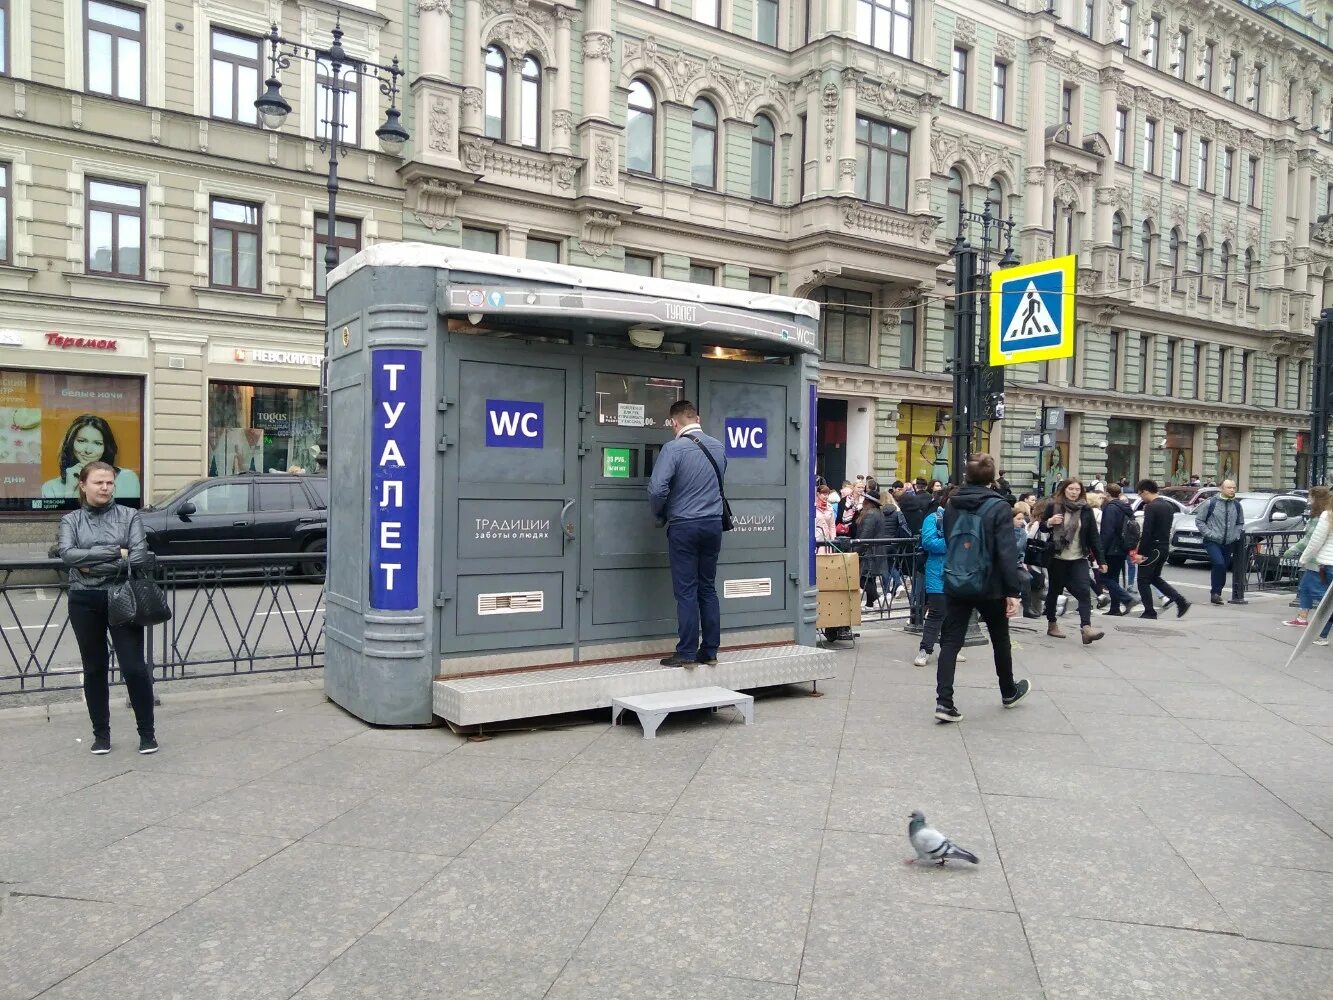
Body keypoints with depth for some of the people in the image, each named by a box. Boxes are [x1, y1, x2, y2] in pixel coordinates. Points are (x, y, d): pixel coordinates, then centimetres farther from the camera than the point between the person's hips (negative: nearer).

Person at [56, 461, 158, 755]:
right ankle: (101, 734, 22)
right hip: (84, 602, 2)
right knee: (95, 669, 10)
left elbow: (139, 557, -11)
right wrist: (116, 553, -17)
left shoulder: (129, 516, 2)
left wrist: (92, 564, -13)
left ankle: (147, 732, 11)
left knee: (134, 667, -2)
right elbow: (68, 554, -13)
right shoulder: (71, 520, 6)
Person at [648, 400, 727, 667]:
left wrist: (660, 515, 0)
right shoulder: (718, 446, 6)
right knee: (708, 589, 11)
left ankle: (687, 653, 3)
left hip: (684, 526, -5)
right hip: (713, 524, 5)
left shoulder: (673, 448, -13)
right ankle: (710, 651, 15)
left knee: (686, 591, 0)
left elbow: (657, 489, -18)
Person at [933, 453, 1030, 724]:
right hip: (989, 587, -3)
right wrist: (1012, 591, -14)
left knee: (950, 641, 2)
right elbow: (1007, 553, -16)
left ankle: (944, 701, -8)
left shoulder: (951, 506, 3)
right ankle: (1009, 692, 36)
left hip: (955, 584, 3)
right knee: (1000, 640, 18)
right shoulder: (998, 507, -12)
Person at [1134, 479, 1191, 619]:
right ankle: (1180, 601, 9)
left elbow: (1146, 532, -21)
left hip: (1152, 549, -9)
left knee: (1143, 580, 3)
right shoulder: (1168, 506, 12)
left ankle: (1149, 612, 4)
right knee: (1155, 577, 20)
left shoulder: (1151, 507, -16)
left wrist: (1140, 552, -18)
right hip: (1165, 547, 9)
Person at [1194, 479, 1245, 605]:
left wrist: (1236, 534, 4)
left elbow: (1240, 523, 21)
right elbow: (1199, 520, -2)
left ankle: (1217, 594, 21)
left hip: (1229, 543, 5)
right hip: (1213, 542, -5)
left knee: (1223, 568, 8)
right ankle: (1216, 592, -12)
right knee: (1219, 564, -23)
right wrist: (1209, 534, -11)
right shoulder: (1210, 502, -7)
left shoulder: (1237, 505, 8)